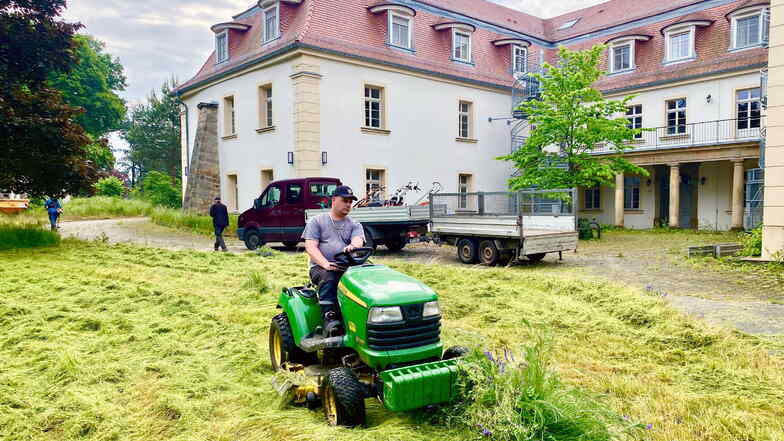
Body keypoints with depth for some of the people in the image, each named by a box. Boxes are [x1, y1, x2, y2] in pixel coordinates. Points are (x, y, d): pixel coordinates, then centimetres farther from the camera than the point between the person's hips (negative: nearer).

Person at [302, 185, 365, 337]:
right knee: (328, 279, -36)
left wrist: (353, 246, -32)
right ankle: (328, 319, -42)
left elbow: (358, 241, -4)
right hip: (321, 267, -2)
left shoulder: (354, 225, 18)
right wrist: (325, 264, -20)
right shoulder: (317, 221, 11)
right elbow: (310, 247, -2)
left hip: (348, 267, 2)